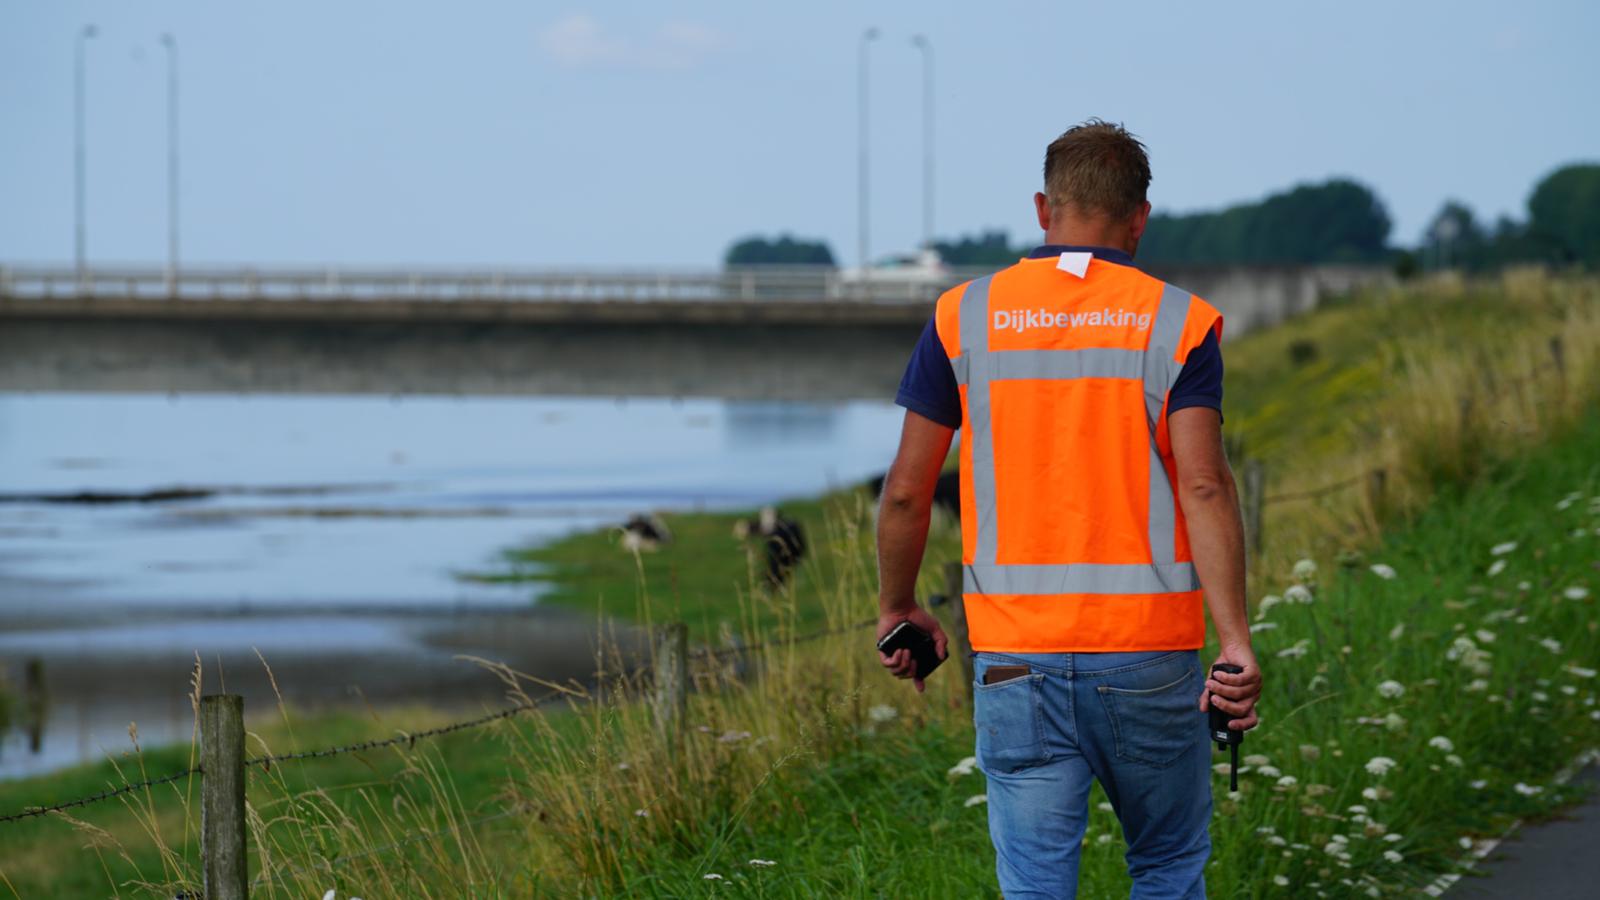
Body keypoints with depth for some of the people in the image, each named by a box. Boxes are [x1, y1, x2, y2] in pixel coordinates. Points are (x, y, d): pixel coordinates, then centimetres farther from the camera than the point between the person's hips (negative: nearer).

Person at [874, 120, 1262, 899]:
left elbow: (907, 490, 3)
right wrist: (1235, 642, -14)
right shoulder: (1176, 323, -1)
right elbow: (1203, 487, -12)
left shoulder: (964, 317, 3)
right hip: (1150, 655, 0)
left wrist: (898, 612, 17)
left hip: (1016, 658, 0)